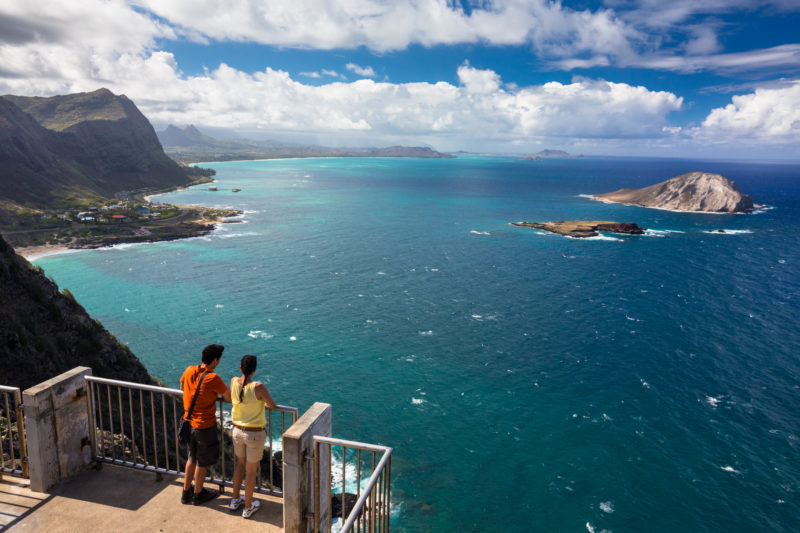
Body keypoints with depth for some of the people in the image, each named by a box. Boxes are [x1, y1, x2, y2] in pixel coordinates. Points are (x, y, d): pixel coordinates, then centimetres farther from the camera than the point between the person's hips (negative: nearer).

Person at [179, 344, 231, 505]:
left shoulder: (189, 371, -5)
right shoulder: (213, 378, -25)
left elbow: (182, 388, 15)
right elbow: (229, 398, -14)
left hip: (190, 423, 7)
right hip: (205, 425, -7)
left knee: (192, 458, 24)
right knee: (203, 462, 12)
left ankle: (186, 492, 36)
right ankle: (198, 494, 29)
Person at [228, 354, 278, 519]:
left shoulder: (234, 382, -9)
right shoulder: (258, 387, -26)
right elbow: (273, 406, -12)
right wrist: (264, 400, 8)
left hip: (238, 431, 5)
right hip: (255, 434, -5)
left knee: (240, 464, 26)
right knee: (251, 470, 11)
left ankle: (235, 500, 39)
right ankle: (248, 507, 27)